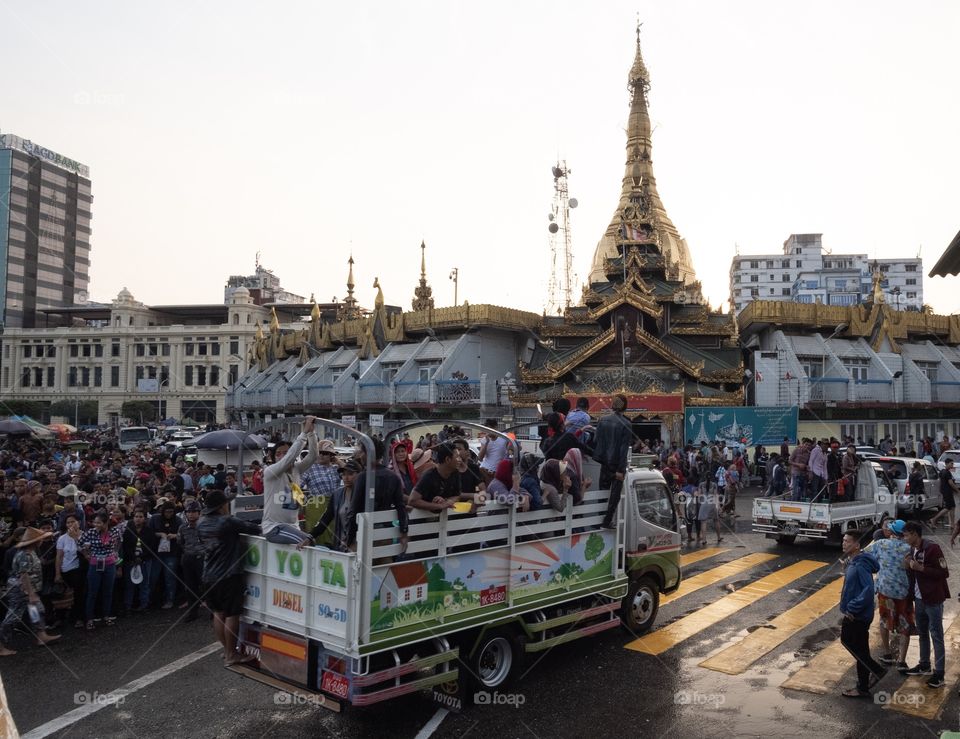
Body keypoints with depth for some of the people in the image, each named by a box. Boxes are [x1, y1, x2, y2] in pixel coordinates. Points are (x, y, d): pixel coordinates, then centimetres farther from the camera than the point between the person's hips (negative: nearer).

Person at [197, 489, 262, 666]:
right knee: (231, 615, 1)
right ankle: (231, 655, 7)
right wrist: (260, 528, 11)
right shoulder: (228, 522, -17)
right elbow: (253, 528, -13)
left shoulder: (201, 524, 5)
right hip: (228, 576, -7)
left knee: (218, 613, 16)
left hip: (208, 577, 8)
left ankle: (226, 649, 25)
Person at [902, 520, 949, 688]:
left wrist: (921, 568, -24)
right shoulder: (913, 550, 8)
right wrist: (908, 566, -3)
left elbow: (944, 573, -19)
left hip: (933, 599, -8)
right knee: (922, 633, 18)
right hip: (919, 598, 8)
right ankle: (924, 666, 31)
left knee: (936, 636, -1)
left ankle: (939, 674, 5)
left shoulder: (931, 548, -17)